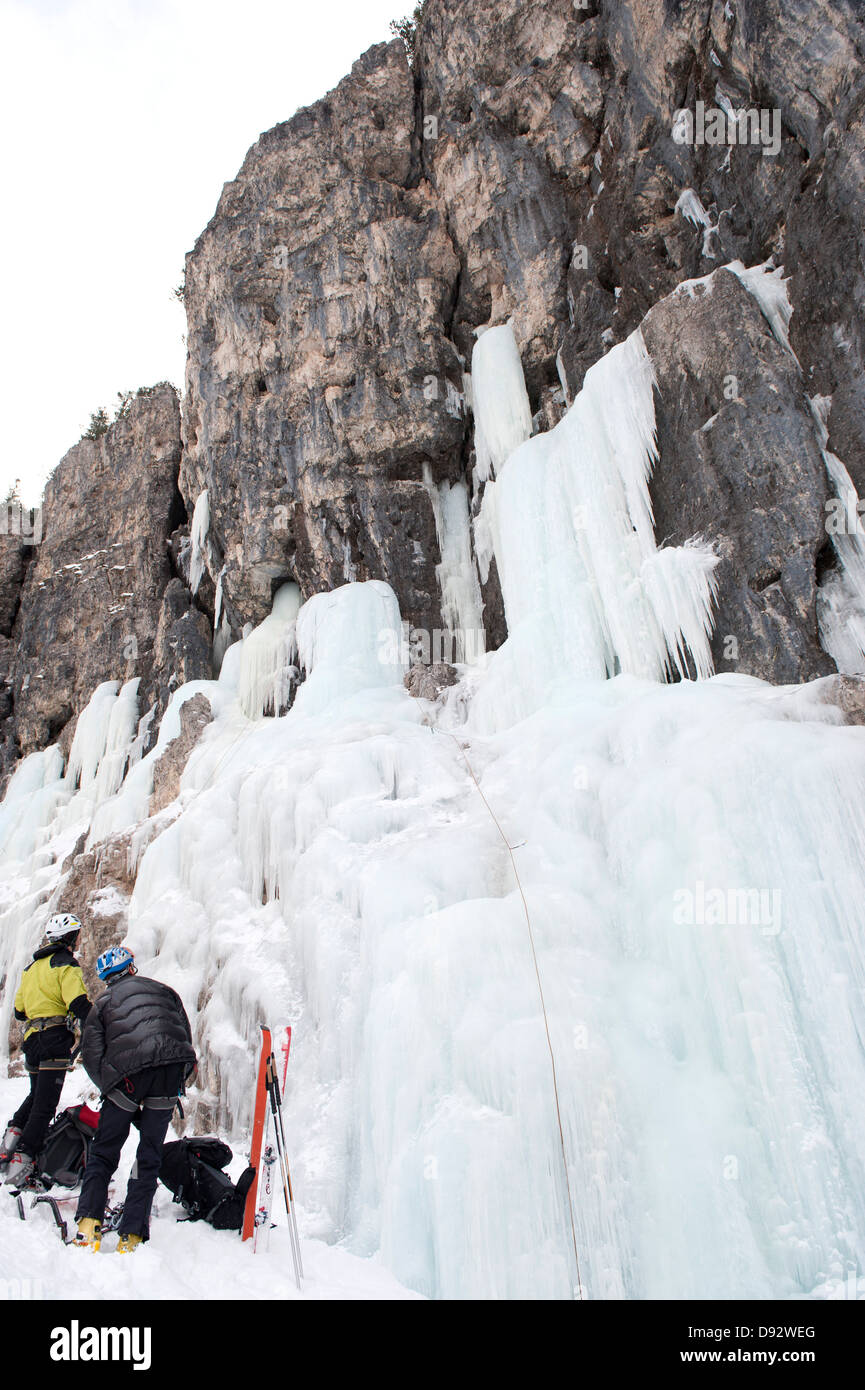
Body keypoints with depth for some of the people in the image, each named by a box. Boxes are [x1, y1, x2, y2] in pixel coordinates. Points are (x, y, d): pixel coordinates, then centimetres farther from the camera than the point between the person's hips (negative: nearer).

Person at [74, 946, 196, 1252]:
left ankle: (89, 1222, 4)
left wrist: (111, 1090, 14)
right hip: (171, 1069, 1)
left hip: (126, 1072, -1)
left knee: (104, 1150, 17)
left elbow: (91, 1055, 9)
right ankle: (132, 1234, 6)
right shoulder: (163, 990, 25)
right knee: (149, 1155, 11)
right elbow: (186, 1037, 18)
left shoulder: (102, 1003, 21)